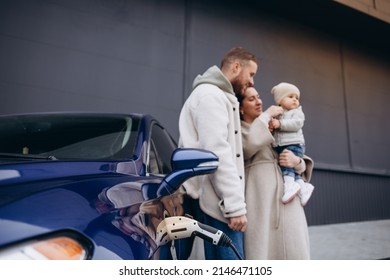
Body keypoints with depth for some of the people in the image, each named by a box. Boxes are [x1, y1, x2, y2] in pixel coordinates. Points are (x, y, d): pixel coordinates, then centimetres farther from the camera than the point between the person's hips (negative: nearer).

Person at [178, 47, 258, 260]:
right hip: (218, 203, -10)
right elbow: (217, 154, -19)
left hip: (220, 201, 10)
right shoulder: (210, 95, -8)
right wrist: (236, 205, -21)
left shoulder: (220, 98, 25)